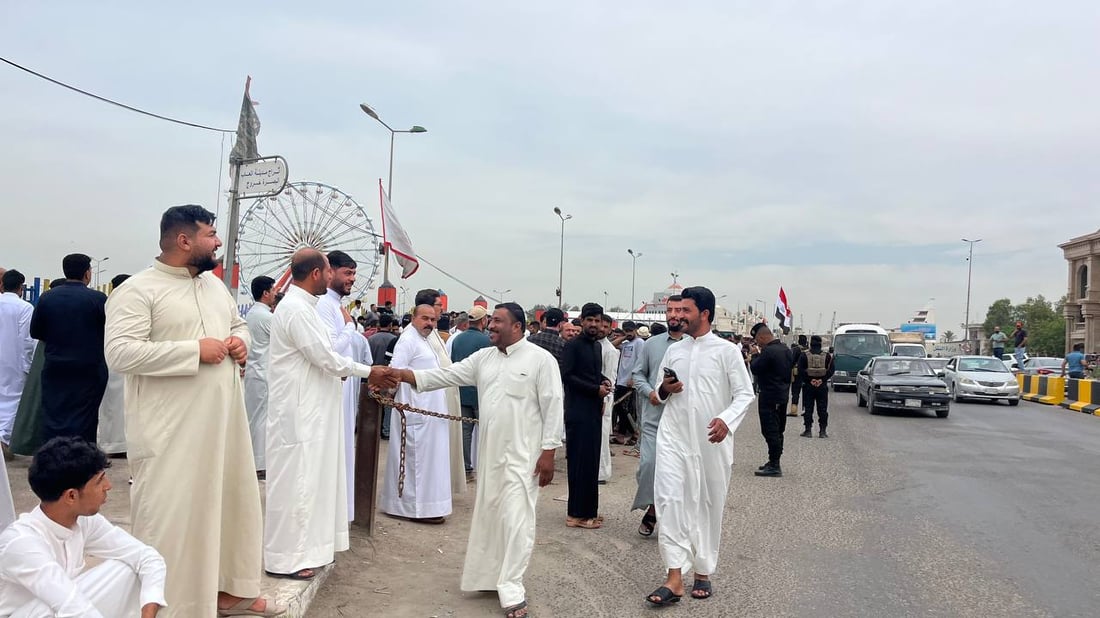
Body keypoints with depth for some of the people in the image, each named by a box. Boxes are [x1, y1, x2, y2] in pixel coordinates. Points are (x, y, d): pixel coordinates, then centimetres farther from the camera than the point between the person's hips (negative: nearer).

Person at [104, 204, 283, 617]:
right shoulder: (138, 290, -11)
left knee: (231, 500, 15)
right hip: (172, 430, -8)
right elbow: (119, 352, -21)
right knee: (171, 514, 1)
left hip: (223, 420, 8)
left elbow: (238, 324, 26)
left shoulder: (214, 283, 14)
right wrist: (194, 350, -21)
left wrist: (240, 342, 2)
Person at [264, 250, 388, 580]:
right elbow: (325, 357, -18)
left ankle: (301, 547, 25)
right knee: (295, 479, -2)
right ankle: (285, 557, 7)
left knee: (307, 477, 15)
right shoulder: (296, 309, -18)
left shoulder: (303, 305, 13)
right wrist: (367, 371, -9)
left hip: (310, 409, 10)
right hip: (299, 411, -10)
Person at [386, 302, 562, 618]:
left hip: (523, 455, -6)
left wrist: (548, 452, -14)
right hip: (490, 452, 6)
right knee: (489, 516, 14)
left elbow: (552, 406, -10)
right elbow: (446, 375, 5)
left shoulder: (541, 359, -8)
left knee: (515, 519, -6)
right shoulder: (483, 358, 9)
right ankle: (491, 576, 29)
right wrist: (400, 374, -6)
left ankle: (511, 590, 0)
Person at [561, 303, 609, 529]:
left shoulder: (597, 346, 15)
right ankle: (578, 513, 2)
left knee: (591, 461, 10)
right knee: (580, 461, -5)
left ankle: (588, 509, 18)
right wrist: (596, 389, -15)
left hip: (594, 410, 8)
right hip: (578, 411, -8)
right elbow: (567, 376, -15)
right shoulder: (573, 345, -9)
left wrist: (605, 381, 4)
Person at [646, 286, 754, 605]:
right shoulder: (673, 350, 11)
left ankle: (703, 572, 23)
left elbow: (745, 393, -4)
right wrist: (664, 390, -6)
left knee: (709, 505, 7)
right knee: (670, 500, -10)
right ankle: (674, 578, -8)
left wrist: (727, 420, -22)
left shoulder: (727, 350, -2)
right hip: (673, 436, 3)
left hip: (711, 440, -3)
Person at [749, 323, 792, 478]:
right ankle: (774, 462, 24)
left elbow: (755, 369, -16)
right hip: (783, 395, 10)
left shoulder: (768, 351, -20)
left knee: (770, 431, -6)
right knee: (778, 431, 15)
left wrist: (755, 355, 1)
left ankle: (774, 466, -5)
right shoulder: (785, 349, 10)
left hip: (770, 397, -10)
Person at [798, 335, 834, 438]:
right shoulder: (827, 356, 2)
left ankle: (808, 430, 3)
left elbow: (800, 370, -9)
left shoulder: (804, 356, -2)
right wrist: (822, 380, -6)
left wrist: (809, 380, -7)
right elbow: (831, 370, -3)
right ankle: (822, 431, 7)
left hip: (808, 386, -1)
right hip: (822, 386, 1)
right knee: (822, 409, 6)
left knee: (808, 409, 4)